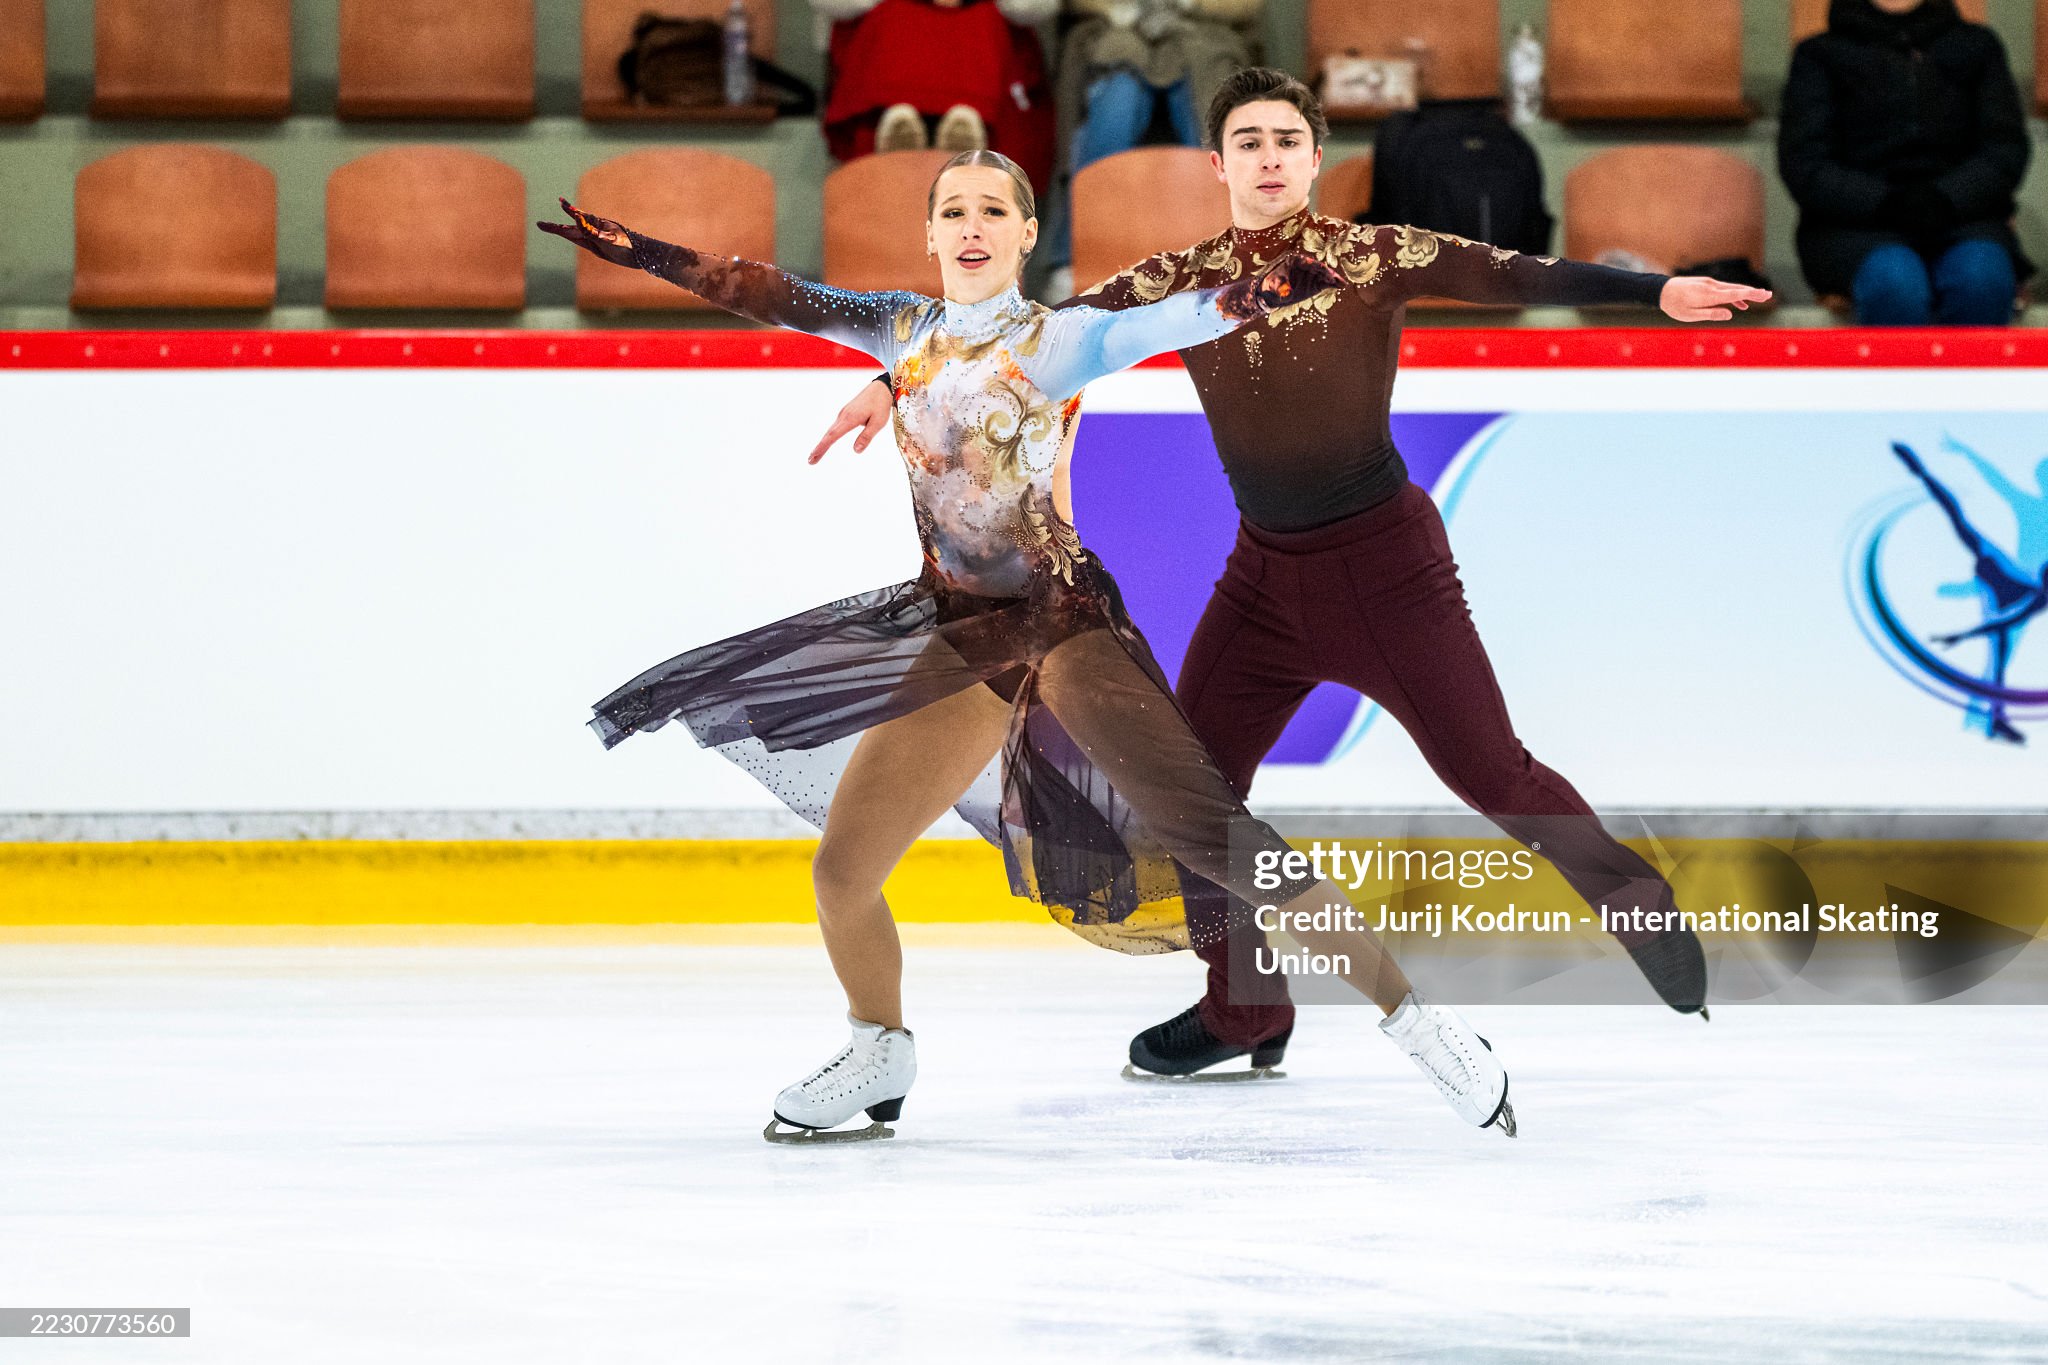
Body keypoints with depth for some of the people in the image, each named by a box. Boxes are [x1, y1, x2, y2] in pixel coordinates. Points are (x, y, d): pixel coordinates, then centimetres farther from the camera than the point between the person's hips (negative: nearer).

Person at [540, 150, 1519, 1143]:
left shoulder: (1064, 340, -4)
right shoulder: (908, 332, 10)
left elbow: (1182, 318, -19)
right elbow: (769, 294, 14)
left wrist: (1267, 288, -39)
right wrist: (633, 248, 12)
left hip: (1064, 618, -5)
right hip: (958, 635, 5)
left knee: (1201, 827, -20)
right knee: (840, 873, 2)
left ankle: (1405, 1007, -15)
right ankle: (879, 1054, 30)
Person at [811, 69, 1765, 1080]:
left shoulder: (1377, 257, -8)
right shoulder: (1179, 283, 1)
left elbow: (1510, 276, -18)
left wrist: (1655, 293, -31)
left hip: (1387, 561, -4)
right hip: (1265, 574, 4)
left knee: (1490, 772, -6)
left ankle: (1641, 908, 18)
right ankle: (1244, 1011, 19)